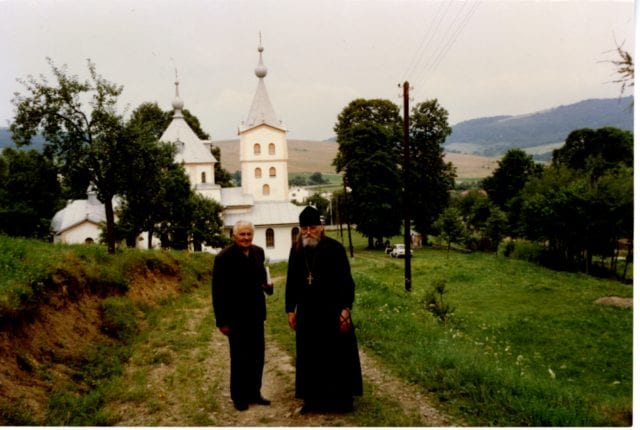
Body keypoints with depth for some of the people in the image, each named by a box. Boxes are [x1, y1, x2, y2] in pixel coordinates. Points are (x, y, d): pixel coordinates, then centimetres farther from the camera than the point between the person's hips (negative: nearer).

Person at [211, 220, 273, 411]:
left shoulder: (258, 252, 2)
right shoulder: (224, 257, -14)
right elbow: (218, 291, -12)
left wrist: (267, 285, -9)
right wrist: (222, 321, -13)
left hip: (256, 314, 5)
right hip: (236, 316, -5)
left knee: (257, 356, 12)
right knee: (239, 358, 6)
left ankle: (254, 392, 27)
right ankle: (239, 397, 21)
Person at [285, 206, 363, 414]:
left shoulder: (334, 248, -10)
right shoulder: (296, 250, 3)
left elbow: (346, 280, -10)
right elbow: (291, 282, 10)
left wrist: (345, 309, -15)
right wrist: (290, 309, 10)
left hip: (332, 311, -4)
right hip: (307, 312, 4)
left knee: (337, 355, 6)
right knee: (310, 357, 10)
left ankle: (341, 398, 19)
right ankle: (314, 399, 22)